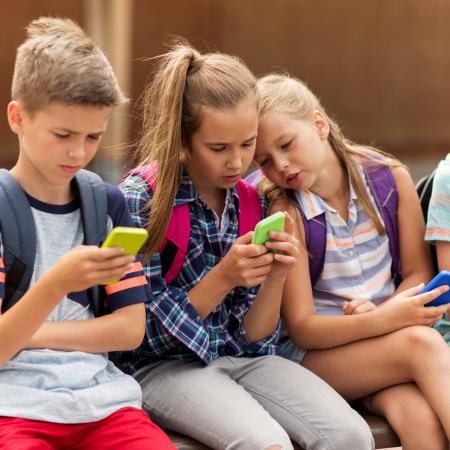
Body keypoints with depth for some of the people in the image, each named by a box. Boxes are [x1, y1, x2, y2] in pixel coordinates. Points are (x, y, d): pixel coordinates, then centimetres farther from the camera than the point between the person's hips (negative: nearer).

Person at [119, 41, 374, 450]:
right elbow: (150, 335, -9)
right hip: (165, 366, -5)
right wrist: (222, 278, -19)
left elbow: (253, 338, 6)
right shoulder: (142, 198, -10)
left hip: (241, 357, 5)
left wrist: (275, 279, -13)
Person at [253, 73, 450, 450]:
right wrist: (385, 320, -28)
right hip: (317, 350, -2)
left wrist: (382, 312, -16)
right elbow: (302, 327, -12)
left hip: (388, 340, 2)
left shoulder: (390, 177, -3)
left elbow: (418, 273, 6)